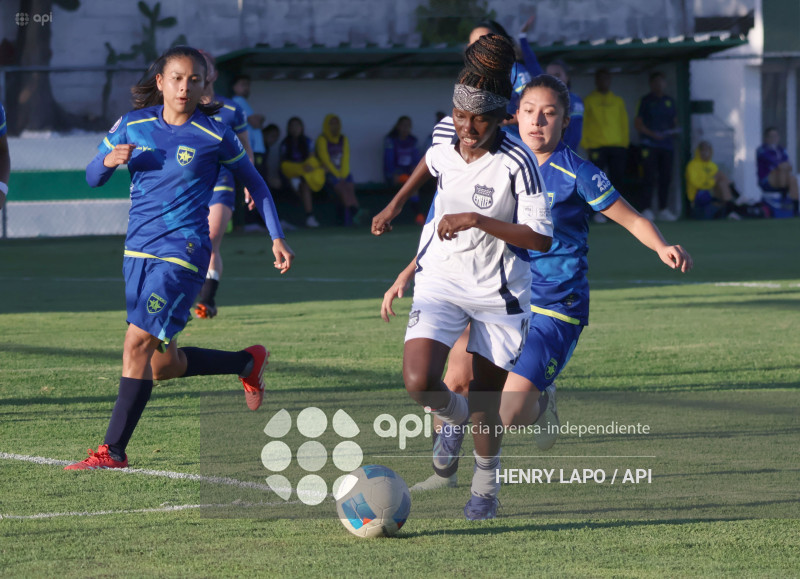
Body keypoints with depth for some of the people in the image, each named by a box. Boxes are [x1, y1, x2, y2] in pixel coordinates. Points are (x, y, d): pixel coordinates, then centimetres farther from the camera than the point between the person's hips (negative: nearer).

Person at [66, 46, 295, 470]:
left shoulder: (214, 136, -4)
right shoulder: (133, 125, 5)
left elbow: (255, 183, 9)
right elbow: (92, 178, 11)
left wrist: (277, 238, 4)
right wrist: (109, 160, -12)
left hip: (183, 251, -5)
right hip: (138, 249, 6)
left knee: (138, 342, -18)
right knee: (164, 365, 11)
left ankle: (113, 451, -13)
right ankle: (249, 363, 36)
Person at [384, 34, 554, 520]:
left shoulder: (517, 162, -22)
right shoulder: (444, 135, -7)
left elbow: (540, 238, -23)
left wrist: (476, 220, -29)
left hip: (498, 292, -3)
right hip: (441, 279, 3)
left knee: (486, 401, 6)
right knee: (419, 384, -17)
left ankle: (486, 487, 33)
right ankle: (453, 417, 20)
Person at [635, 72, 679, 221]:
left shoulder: (669, 101, 16)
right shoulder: (646, 101, 1)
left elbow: (674, 121, 22)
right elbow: (637, 123, -3)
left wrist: (672, 130, 0)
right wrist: (652, 134, -15)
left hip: (666, 145, 5)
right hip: (650, 145, -5)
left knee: (665, 178, 5)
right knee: (650, 177, -10)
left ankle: (663, 209, 11)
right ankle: (646, 208, -8)